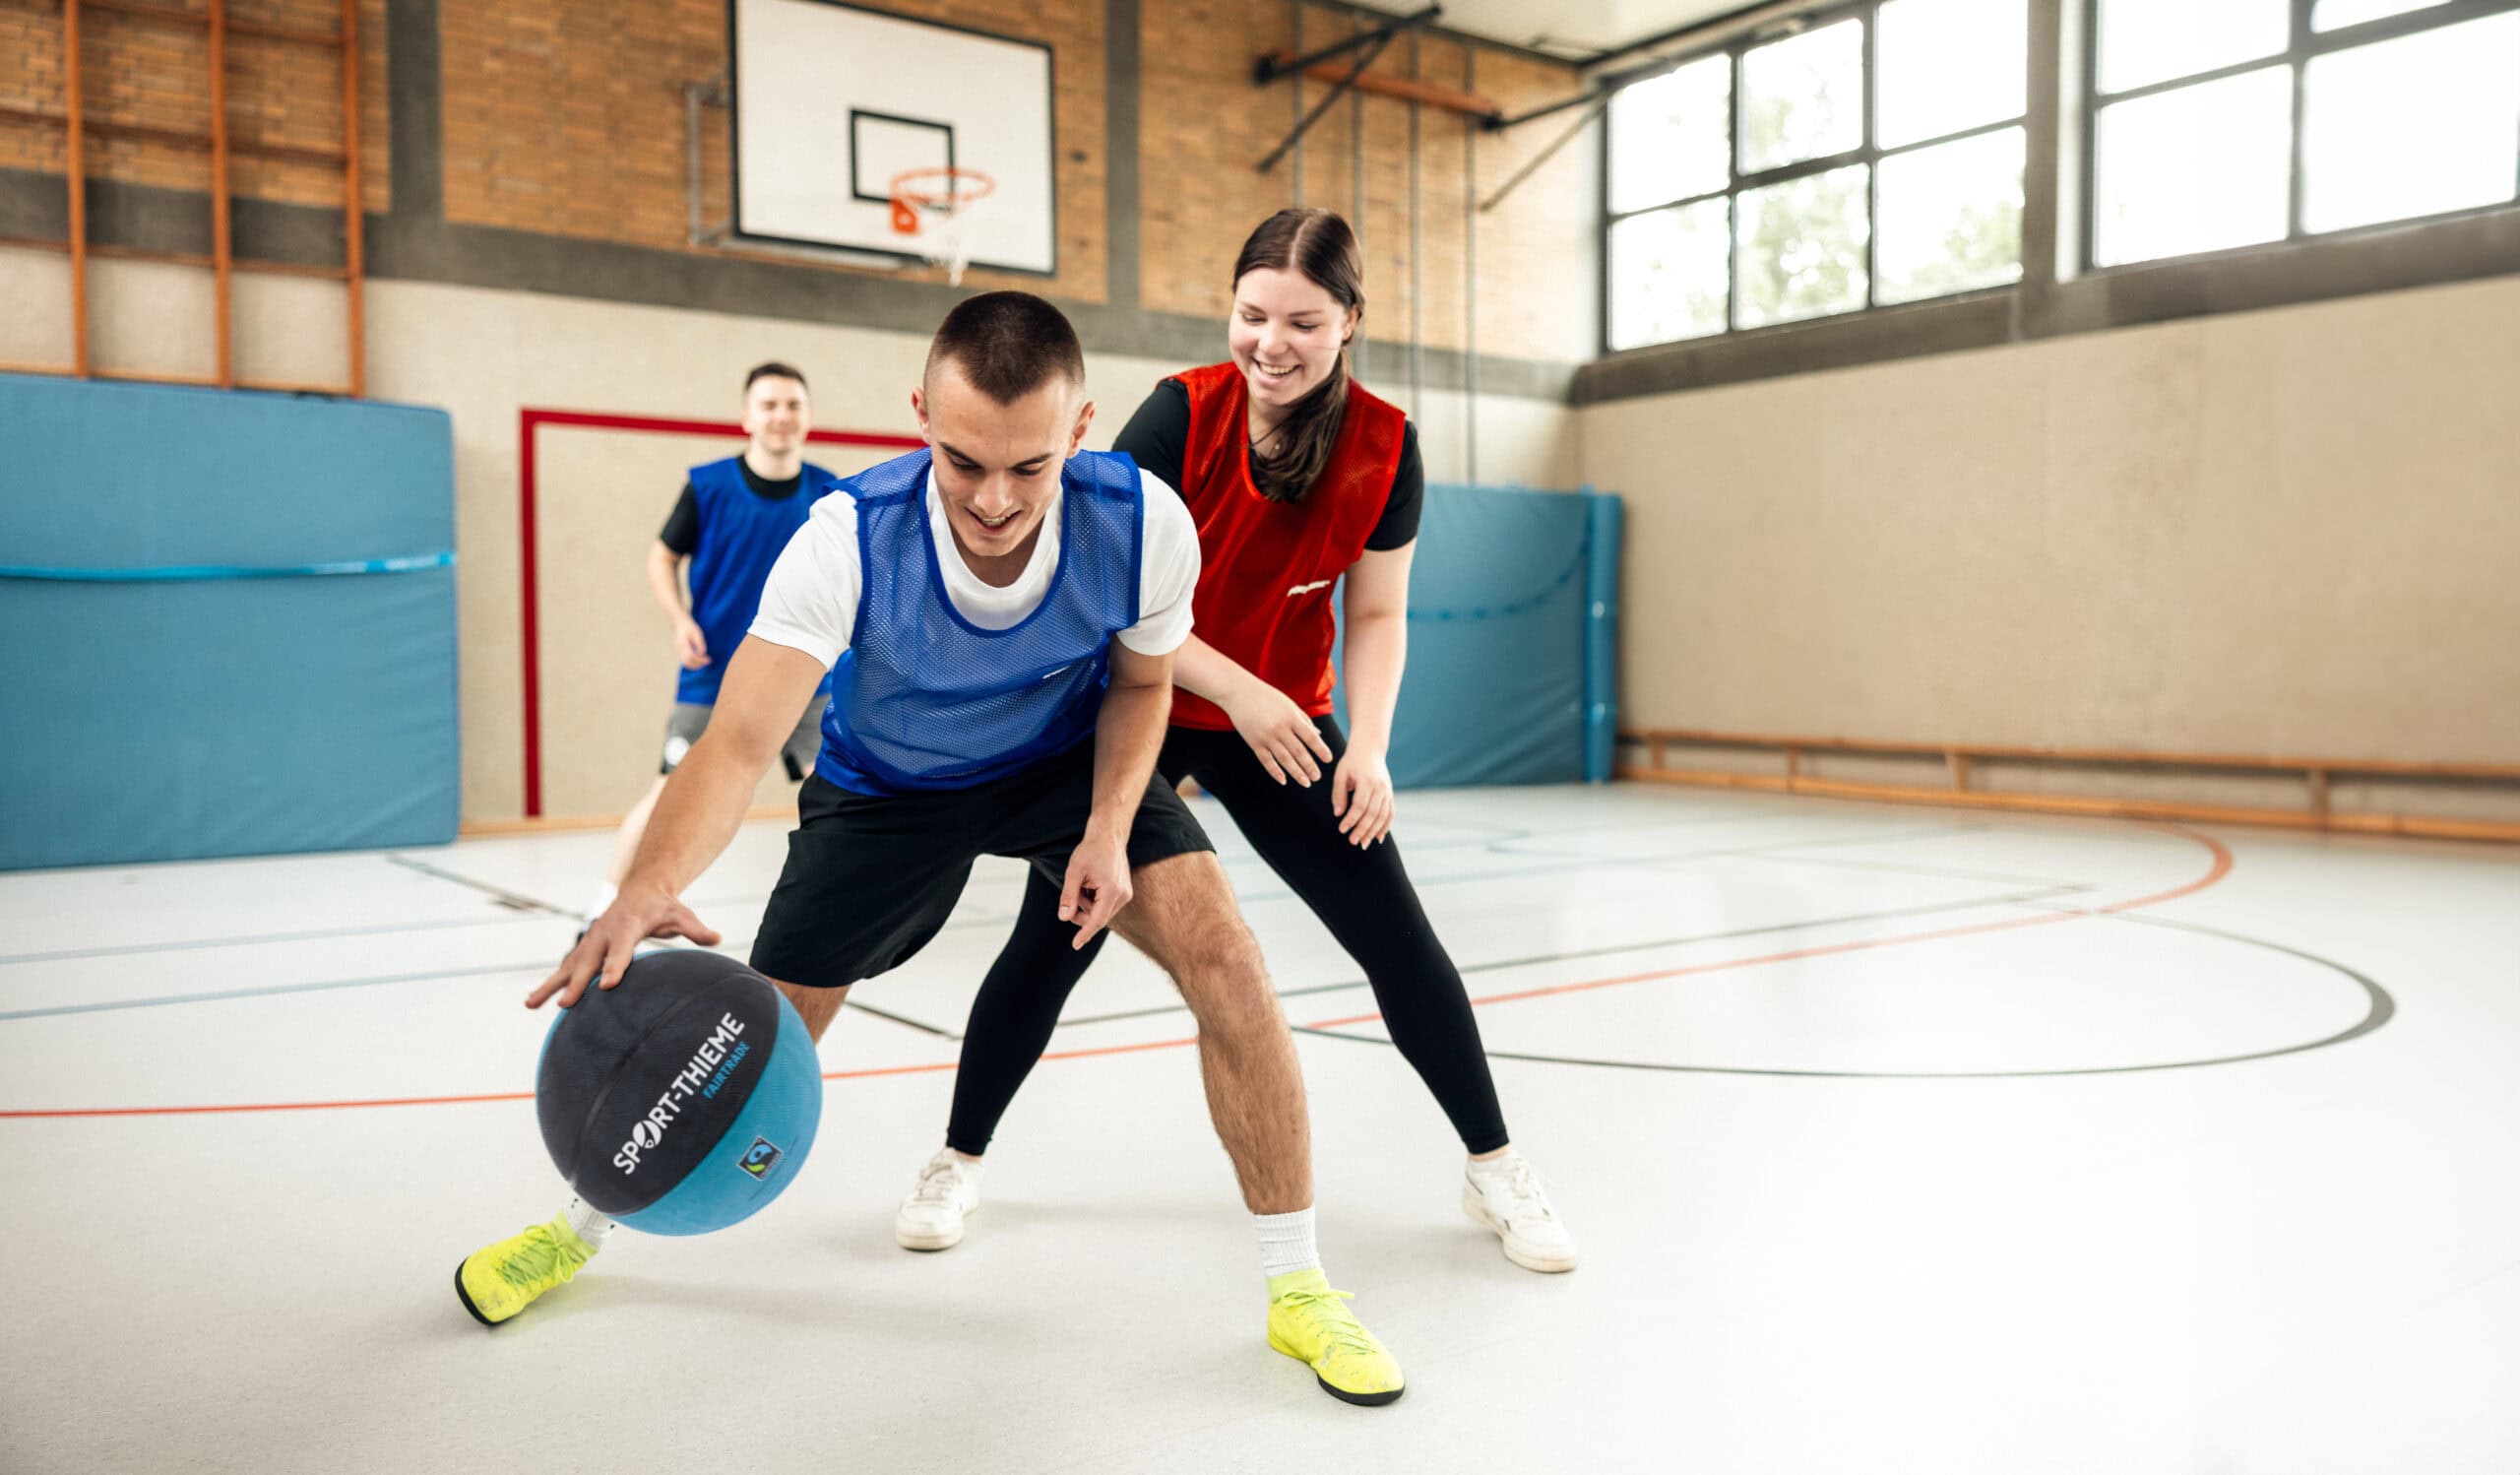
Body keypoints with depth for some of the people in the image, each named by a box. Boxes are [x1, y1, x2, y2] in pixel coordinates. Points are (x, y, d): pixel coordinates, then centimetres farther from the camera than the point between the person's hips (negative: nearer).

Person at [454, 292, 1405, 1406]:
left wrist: (1110, 829, -23)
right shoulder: (850, 539, -34)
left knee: (1222, 956, -20)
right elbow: (739, 741, -41)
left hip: (1069, 762, 1)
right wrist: (648, 888, -59)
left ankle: (1299, 1290, -3)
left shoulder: (1144, 525, -29)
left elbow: (1138, 683, -9)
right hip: (885, 786, 0)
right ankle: (583, 1226, 37)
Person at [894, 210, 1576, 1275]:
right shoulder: (1181, 412, -18)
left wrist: (1368, 747, -18)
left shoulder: (1384, 447, -12)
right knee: (1053, 938, -2)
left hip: (1284, 724, 2)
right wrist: (1238, 688, -26)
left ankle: (1495, 1167, 17)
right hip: (1138, 711, -1)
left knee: (1398, 939, -3)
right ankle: (958, 1161, 19)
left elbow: (1376, 616, -5)